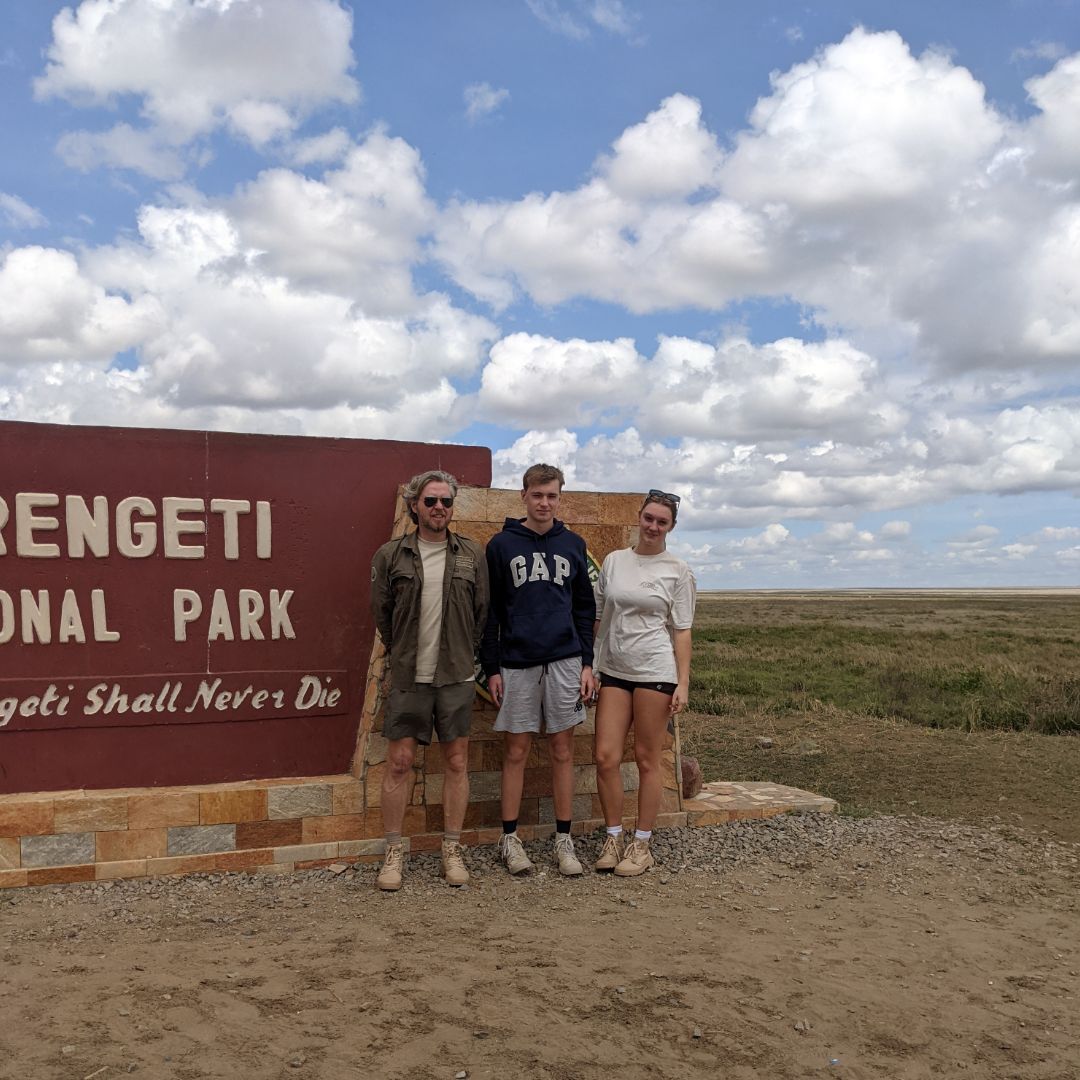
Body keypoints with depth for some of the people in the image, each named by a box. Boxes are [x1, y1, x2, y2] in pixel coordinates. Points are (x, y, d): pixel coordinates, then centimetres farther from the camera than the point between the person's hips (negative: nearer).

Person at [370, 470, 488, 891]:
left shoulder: (472, 555, 4)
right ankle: (394, 852, 13)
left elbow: (482, 612, 8)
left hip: (457, 677, 1)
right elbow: (381, 613, 8)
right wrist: (403, 655, 10)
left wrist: (464, 657, 9)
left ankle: (452, 850, 18)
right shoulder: (390, 555, 1)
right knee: (399, 761, 1)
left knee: (456, 761, 6)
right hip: (408, 677, -1)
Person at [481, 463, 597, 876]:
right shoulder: (502, 545, 1)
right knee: (515, 751, 5)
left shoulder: (572, 544, 8)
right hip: (517, 663, -2)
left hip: (564, 661, 2)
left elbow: (584, 608, 11)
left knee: (562, 750, 7)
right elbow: (490, 611, 2)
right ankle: (510, 839, 16)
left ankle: (563, 840, 16)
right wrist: (492, 668, -3)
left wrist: (587, 663, 4)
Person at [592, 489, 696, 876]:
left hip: (655, 671, -3)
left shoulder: (678, 572, 0)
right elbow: (597, 615, 12)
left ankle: (641, 844, 16)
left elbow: (682, 631, -1)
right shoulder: (613, 561, 8)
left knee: (647, 760, 3)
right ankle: (613, 837, 16)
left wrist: (683, 682, -7)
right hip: (613, 670, 3)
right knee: (606, 757, -1)